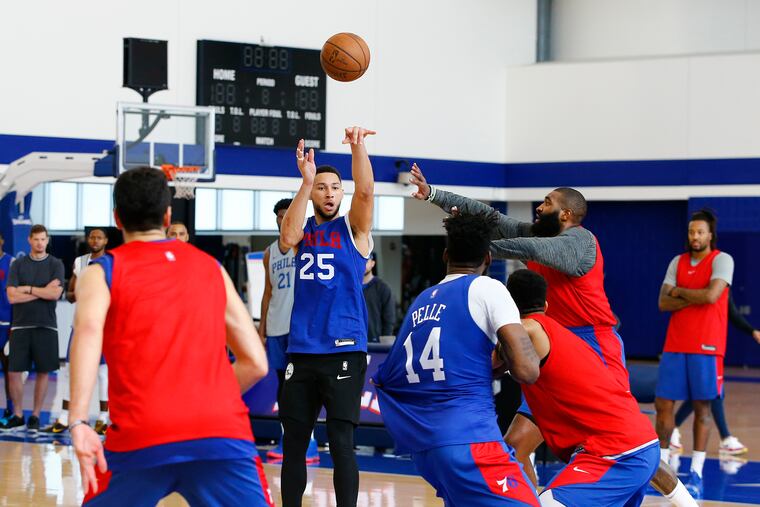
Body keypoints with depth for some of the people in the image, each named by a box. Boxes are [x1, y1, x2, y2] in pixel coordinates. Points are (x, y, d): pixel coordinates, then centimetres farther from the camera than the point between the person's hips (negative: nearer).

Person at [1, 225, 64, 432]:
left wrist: (28, 289, -8)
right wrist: (43, 291, -8)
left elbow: (55, 294, -11)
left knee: (43, 372, 2)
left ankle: (35, 416, 13)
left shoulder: (55, 264, 3)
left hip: (46, 326, -1)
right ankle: (18, 416, 11)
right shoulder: (18, 265, 6)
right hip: (20, 325, 1)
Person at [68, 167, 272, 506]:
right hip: (223, 433, 1)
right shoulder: (211, 268, 21)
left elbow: (88, 330, -11)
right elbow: (255, 363, 20)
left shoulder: (102, 271, 13)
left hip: (140, 439, -1)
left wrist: (78, 421, -18)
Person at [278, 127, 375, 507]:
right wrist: (306, 180, -22)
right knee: (293, 443, 8)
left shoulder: (353, 229, 4)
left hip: (345, 351, -3)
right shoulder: (302, 230, 11)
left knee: (341, 444, -7)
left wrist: (357, 146, -30)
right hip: (301, 349, 3)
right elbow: (288, 237, -13)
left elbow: (365, 191, -14)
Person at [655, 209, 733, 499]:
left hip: (706, 346, -5)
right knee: (663, 403, 3)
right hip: (675, 345, 5)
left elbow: (712, 295, -19)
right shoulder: (677, 262, 11)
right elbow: (663, 303, 3)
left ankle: (696, 473, 3)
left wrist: (679, 292, -5)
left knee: (702, 407, 0)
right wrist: (695, 298, -10)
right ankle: (662, 461, 16)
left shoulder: (722, 260, -3)